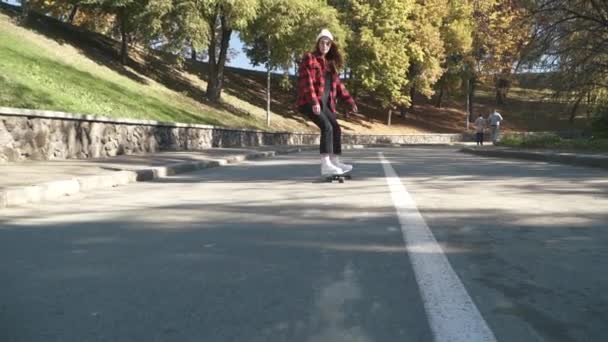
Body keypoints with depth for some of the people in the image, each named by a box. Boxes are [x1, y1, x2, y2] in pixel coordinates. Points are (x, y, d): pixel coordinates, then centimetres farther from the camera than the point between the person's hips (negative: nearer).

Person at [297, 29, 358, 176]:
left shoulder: (330, 64, 20)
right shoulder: (309, 58, -4)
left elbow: (337, 85, 22)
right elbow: (307, 81, -15)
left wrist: (350, 101, 15)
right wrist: (314, 102, -26)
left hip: (324, 103, 9)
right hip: (310, 103, -9)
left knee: (336, 128, 9)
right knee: (327, 127, -23)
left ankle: (335, 162, 20)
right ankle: (325, 165, -25)